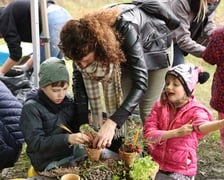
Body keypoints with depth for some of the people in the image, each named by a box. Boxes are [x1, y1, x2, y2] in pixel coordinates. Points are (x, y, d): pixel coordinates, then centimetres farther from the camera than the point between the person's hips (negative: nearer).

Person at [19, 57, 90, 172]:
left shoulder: (68, 101, 3)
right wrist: (67, 138, -31)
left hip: (72, 151, 7)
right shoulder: (31, 108, -14)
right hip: (49, 162, -6)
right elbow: (35, 143, -20)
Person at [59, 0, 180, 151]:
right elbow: (80, 78, -23)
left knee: (148, 110, -6)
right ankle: (116, 152, 15)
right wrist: (83, 123, -31)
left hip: (154, 47, -4)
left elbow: (140, 82, -48)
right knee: (117, 102, -1)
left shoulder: (125, 28, -46)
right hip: (124, 54, 5)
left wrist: (111, 123, -56)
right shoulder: (84, 36, -29)